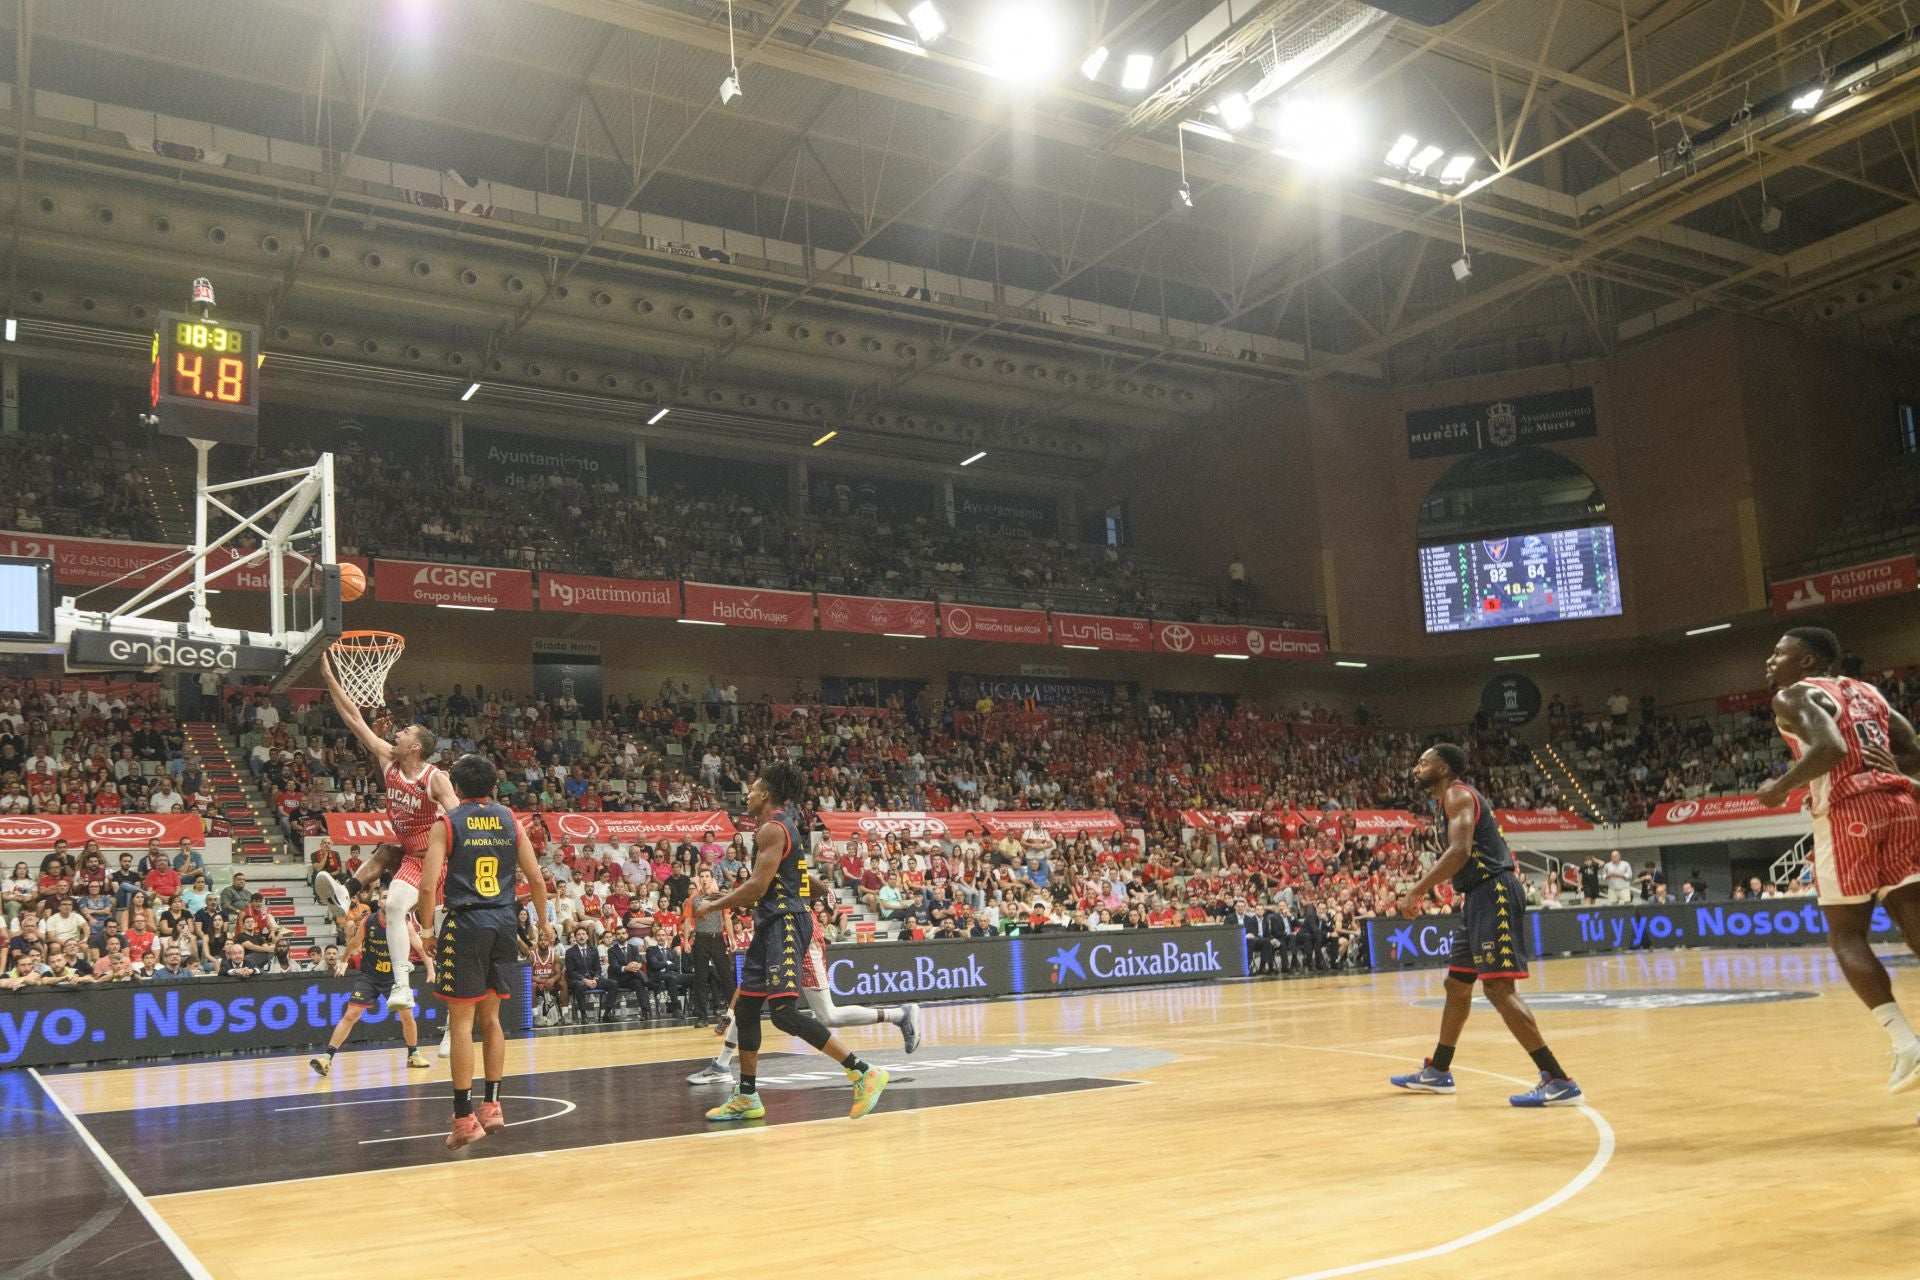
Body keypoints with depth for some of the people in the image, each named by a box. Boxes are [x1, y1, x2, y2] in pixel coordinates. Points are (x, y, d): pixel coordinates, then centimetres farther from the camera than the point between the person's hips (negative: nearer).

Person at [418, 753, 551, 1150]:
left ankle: (465, 1117, 3)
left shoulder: (447, 824, -2)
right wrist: (543, 922, 22)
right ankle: (491, 1107, 19)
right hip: (504, 923, 4)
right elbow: (536, 879, 8)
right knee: (490, 1018, 16)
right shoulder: (509, 820, 8)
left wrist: (427, 929, 2)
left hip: (466, 923, -4)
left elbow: (429, 885, -11)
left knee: (461, 1021, 2)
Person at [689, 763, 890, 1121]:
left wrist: (712, 906, -9)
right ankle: (747, 1097, 22)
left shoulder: (772, 829, -12)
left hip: (785, 924, -11)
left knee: (785, 1012, -17)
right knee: (745, 1007, 14)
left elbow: (758, 886, -20)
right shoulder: (785, 826, 19)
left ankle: (864, 1073, -17)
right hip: (775, 924, 11)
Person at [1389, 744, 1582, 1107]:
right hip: (1482, 898, 11)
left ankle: (1558, 1081, -16)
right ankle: (1437, 1072, 30)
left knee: (1498, 988, -16)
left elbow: (1459, 851, -24)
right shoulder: (1454, 799, 21)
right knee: (1456, 985, 18)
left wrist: (1417, 892, -23)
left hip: (1494, 895, -11)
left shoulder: (1457, 794, -10)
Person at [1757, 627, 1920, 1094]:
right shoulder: (1867, 693, 24)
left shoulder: (1793, 696, 0)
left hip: (1848, 814, -7)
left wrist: (1780, 788, -6)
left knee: (1846, 936, 6)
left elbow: (1830, 749, -18)